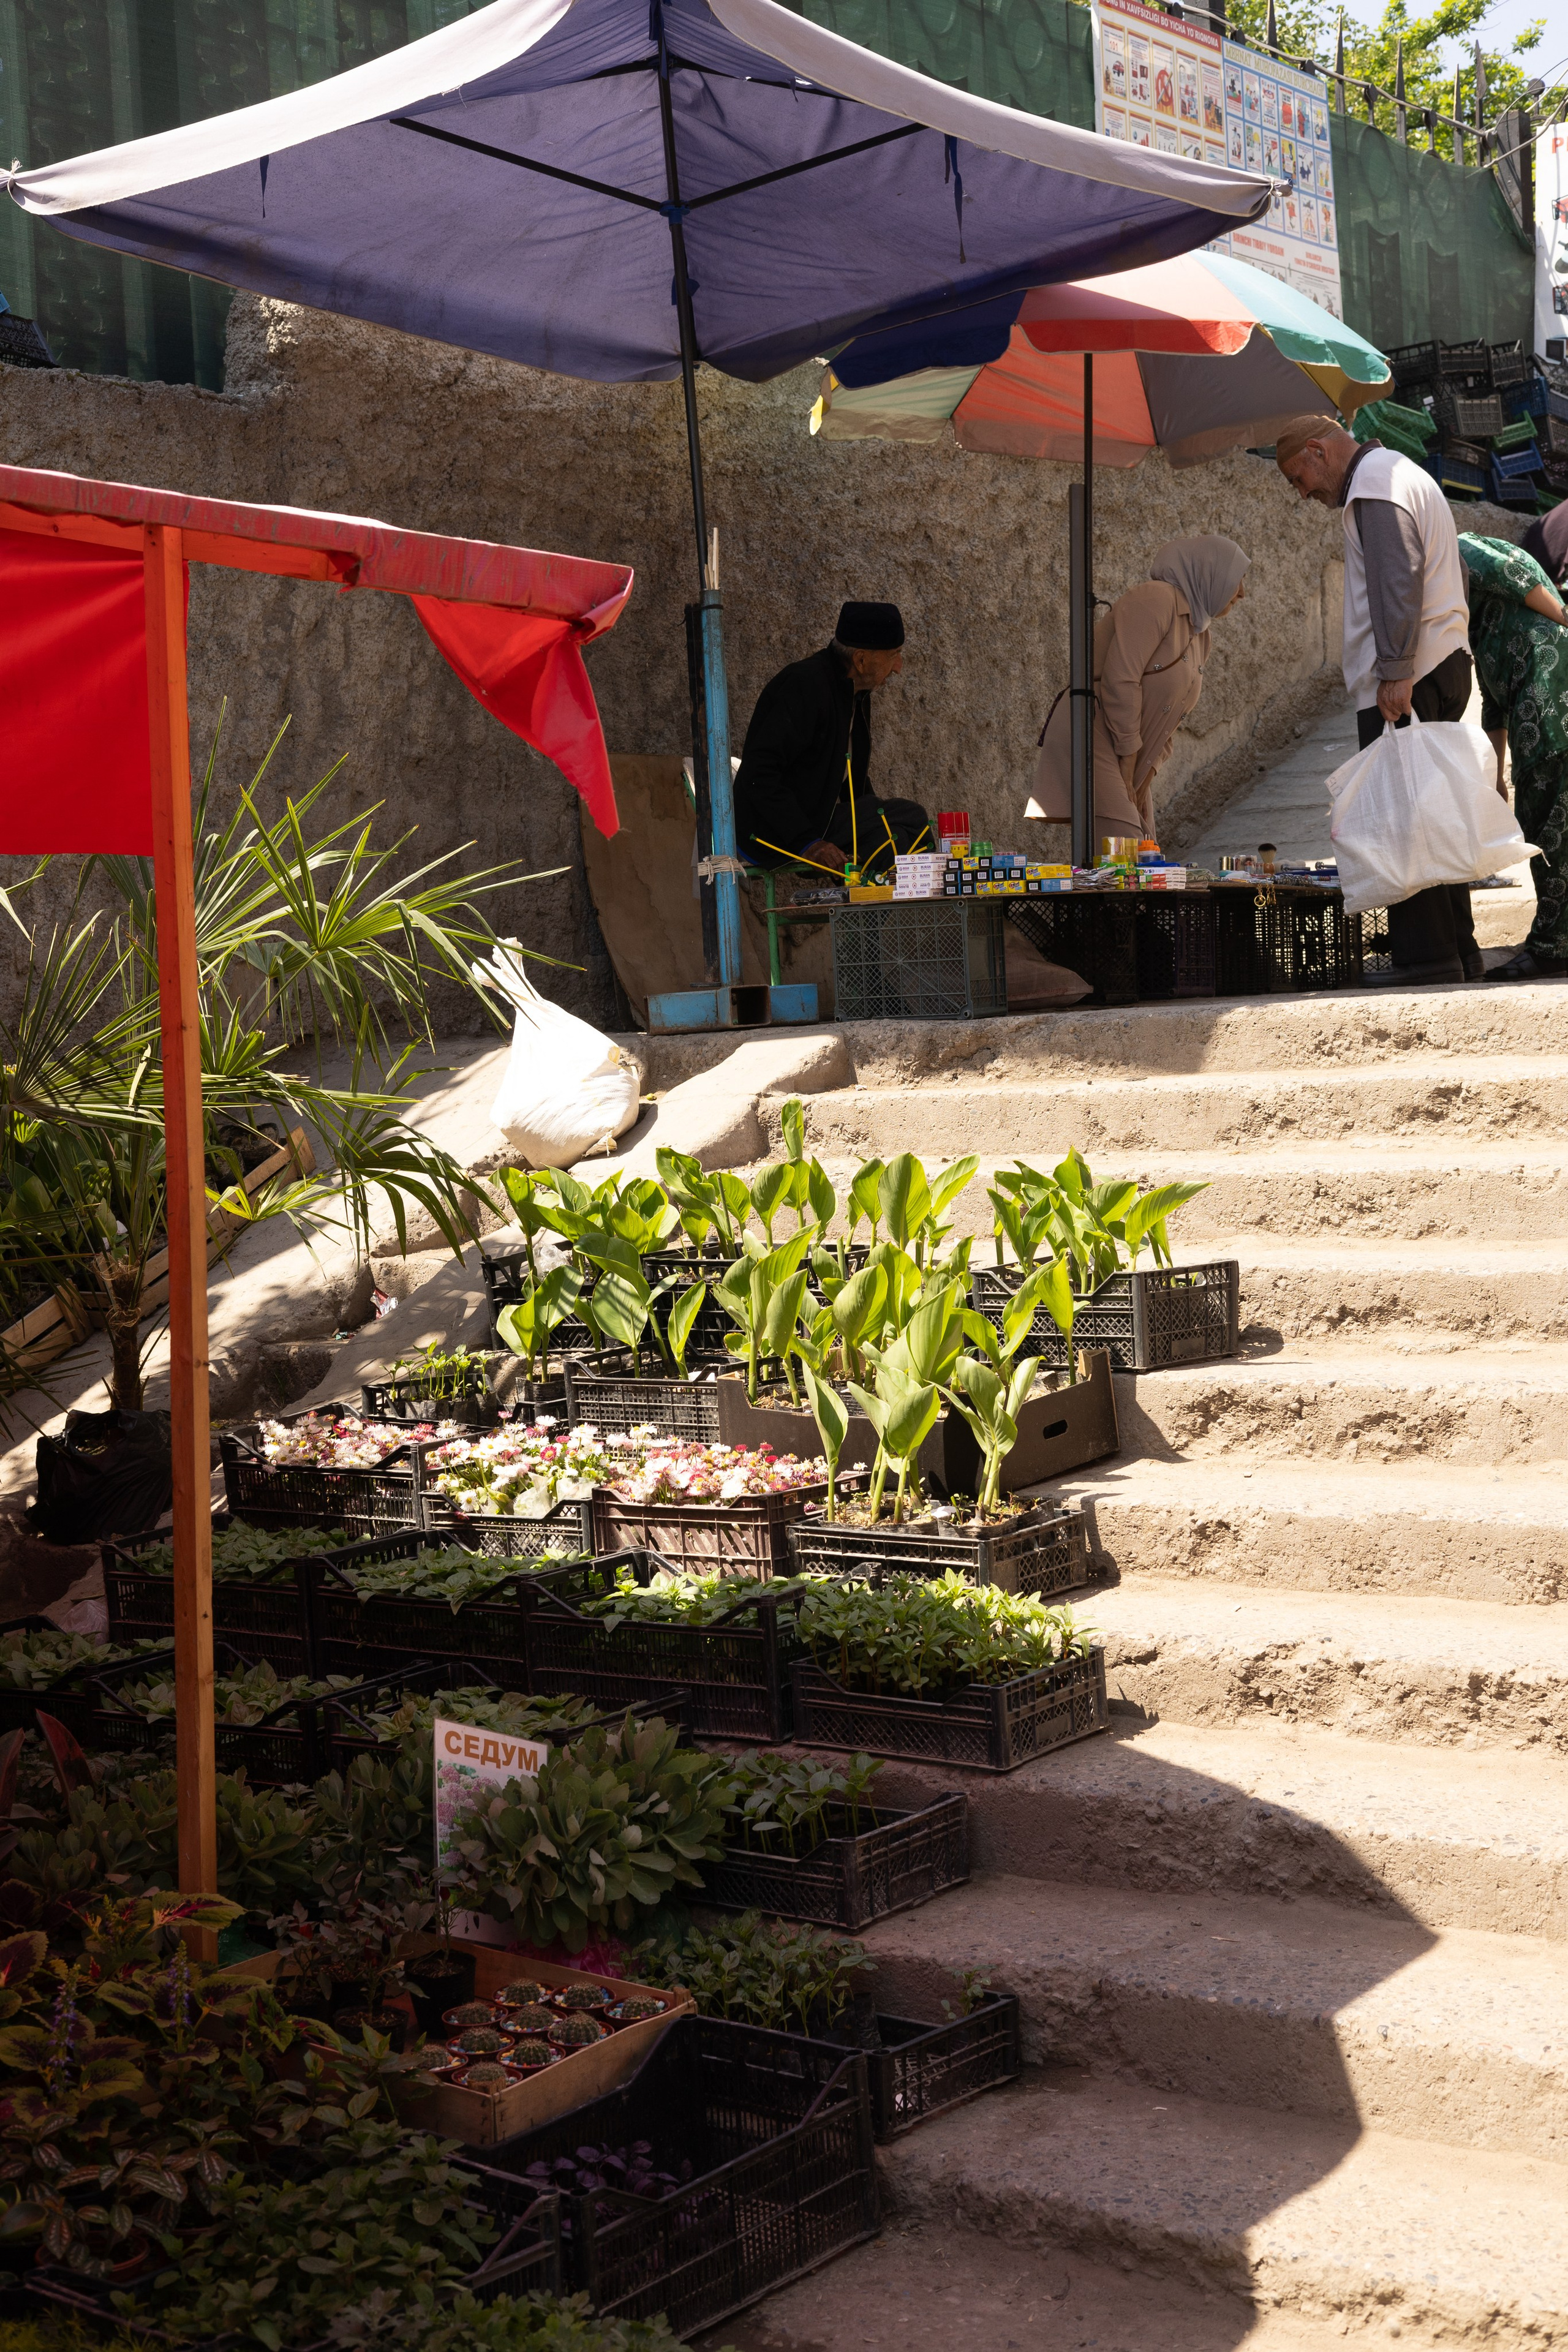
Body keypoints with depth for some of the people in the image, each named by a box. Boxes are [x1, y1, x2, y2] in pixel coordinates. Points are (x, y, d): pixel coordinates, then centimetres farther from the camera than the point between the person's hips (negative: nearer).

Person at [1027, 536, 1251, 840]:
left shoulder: (1199, 634, 20)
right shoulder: (1155, 599, -9)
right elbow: (1120, 680, -19)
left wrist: (1143, 781, 7)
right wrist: (1127, 768, -16)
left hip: (1130, 760, 10)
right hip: (1089, 736, -10)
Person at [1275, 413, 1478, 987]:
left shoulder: (1374, 484, -6)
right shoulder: (1405, 474, 26)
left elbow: (1398, 581, -19)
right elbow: (1451, 573, 25)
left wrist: (1395, 672, -23)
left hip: (1403, 681, -10)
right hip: (1447, 662, 10)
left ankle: (1423, 953, -12)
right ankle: (1458, 950, 13)